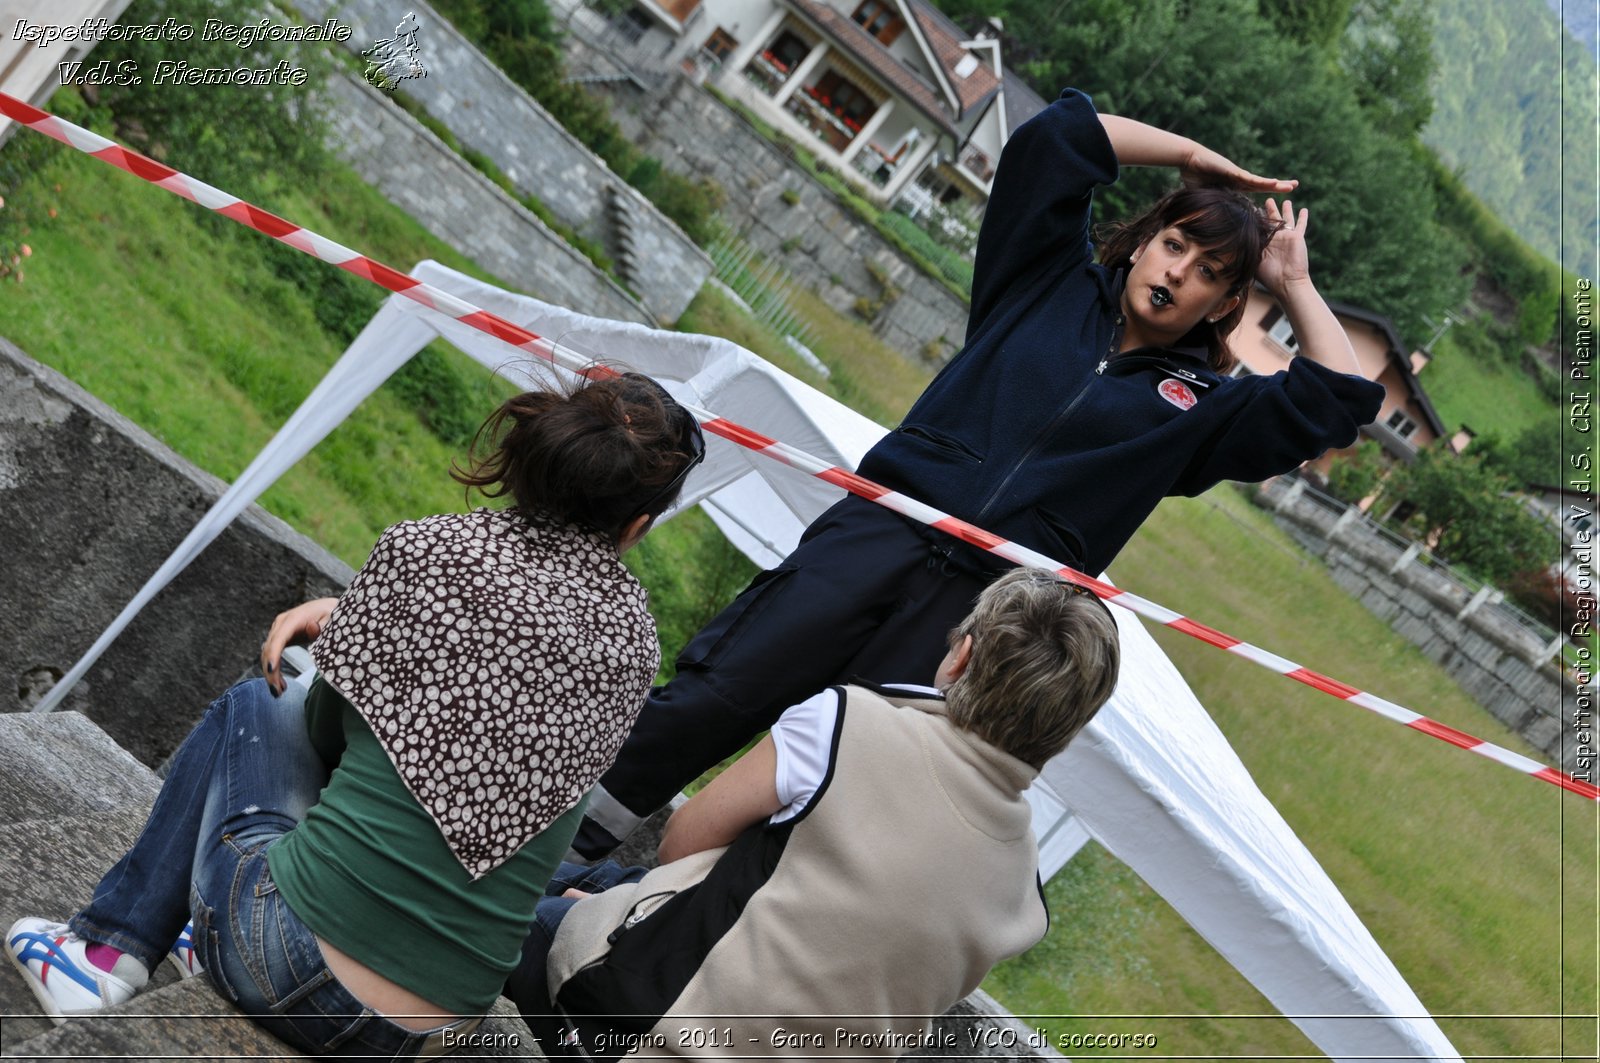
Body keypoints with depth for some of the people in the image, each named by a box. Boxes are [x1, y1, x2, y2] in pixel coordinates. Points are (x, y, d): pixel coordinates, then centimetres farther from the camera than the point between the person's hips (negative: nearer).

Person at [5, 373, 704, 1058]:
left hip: (294, 965, -4)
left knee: (256, 706, 25)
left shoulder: (429, 549, -9)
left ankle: (108, 954, 28)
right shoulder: (634, 639, 2)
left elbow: (328, 725, 5)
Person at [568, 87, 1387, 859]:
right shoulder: (1053, 286, 15)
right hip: (881, 532, 0)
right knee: (717, 698, -6)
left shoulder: (1198, 405, 14)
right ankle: (568, 842, 9)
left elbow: (1339, 399, 4)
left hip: (982, 607, 0)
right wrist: (1196, 157, 13)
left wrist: (1295, 284, 12)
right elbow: (1053, 137, 7)